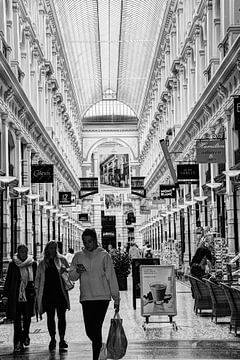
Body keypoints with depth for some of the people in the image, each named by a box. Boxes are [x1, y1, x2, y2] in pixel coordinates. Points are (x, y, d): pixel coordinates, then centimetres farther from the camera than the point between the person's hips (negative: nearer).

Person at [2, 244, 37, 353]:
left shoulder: (33, 264, 5)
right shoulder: (12, 265, 2)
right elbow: (8, 281, 4)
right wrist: (5, 295, -1)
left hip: (29, 295, 1)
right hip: (16, 296, -1)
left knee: (27, 318, 6)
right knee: (17, 319, -4)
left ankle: (25, 336, 31)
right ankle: (18, 343, -1)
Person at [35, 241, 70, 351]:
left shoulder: (61, 259, 7)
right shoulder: (42, 263, 11)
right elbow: (38, 278, 13)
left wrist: (65, 270, -12)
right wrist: (37, 291, 5)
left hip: (60, 292, -1)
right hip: (47, 292, 1)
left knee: (61, 316, -2)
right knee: (50, 317, 5)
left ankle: (62, 339, 4)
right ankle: (52, 339, 14)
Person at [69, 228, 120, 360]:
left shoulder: (104, 255, 0)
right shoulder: (78, 256, 9)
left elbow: (111, 277, 0)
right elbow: (71, 276, 8)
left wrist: (116, 298, -2)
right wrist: (77, 271, -15)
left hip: (102, 297, -3)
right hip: (86, 298, 4)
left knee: (96, 329, -10)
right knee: (89, 330, 6)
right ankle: (100, 349, 32)